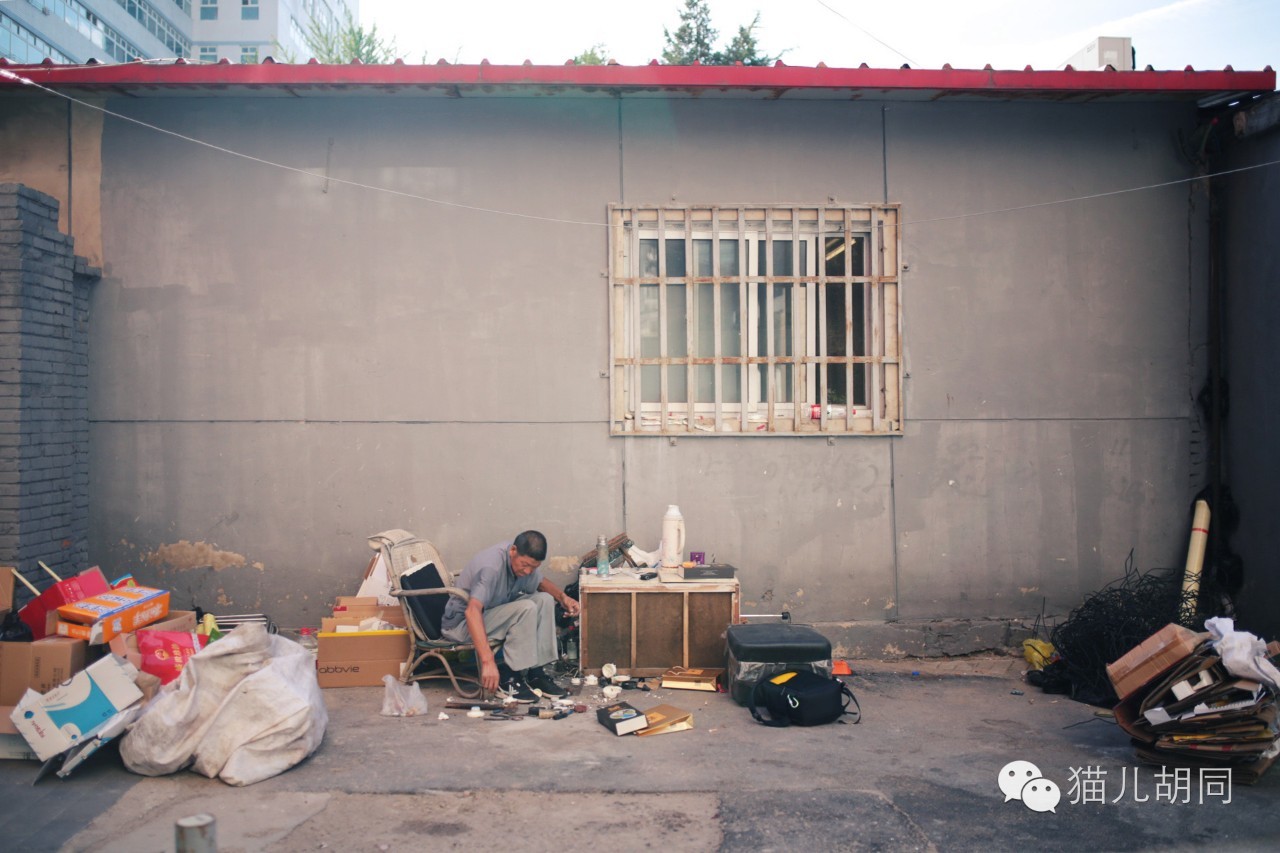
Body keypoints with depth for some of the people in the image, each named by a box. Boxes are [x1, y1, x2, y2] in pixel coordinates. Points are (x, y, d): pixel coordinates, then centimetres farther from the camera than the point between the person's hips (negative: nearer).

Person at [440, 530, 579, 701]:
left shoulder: (525, 560, -6)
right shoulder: (491, 565, -32)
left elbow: (541, 583, 15)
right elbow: (472, 611, -44)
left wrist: (562, 596, -7)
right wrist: (488, 661, -51)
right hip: (461, 622, -9)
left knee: (544, 599, -7)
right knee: (526, 608, -28)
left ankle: (536, 672, -5)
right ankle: (509, 678, -19)